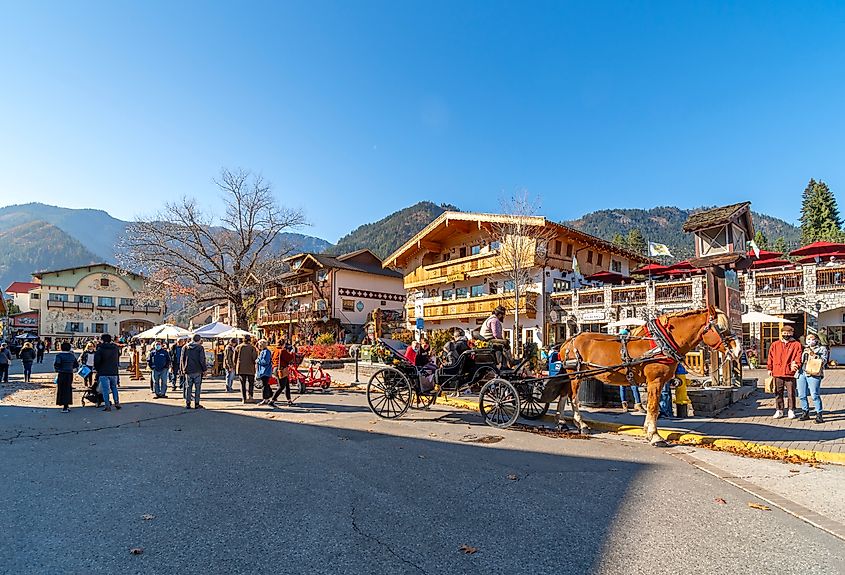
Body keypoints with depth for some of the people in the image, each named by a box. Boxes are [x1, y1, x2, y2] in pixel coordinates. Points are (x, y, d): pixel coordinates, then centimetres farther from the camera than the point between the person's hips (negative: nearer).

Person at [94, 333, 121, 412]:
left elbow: (96, 361, -13)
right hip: (114, 372, 4)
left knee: (105, 389, 0)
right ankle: (117, 403, 12)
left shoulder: (100, 349, -8)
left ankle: (108, 406, -1)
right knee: (114, 387, 19)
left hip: (103, 373, -4)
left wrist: (97, 369, 4)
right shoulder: (116, 348, 8)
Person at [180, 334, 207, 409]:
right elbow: (202, 360, -11)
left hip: (188, 371, 4)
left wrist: (182, 369, 17)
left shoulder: (185, 347, 8)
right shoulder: (200, 348, -7)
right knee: (197, 387, 3)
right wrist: (204, 369, -2)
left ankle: (187, 404, 10)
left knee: (188, 387, 10)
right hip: (197, 371, -4)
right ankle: (196, 404, 4)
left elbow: (182, 359, 11)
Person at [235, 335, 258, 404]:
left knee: (243, 384, 8)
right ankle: (250, 395, -8)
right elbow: (254, 357, -13)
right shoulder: (252, 347, -5)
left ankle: (244, 399, 6)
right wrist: (257, 353, 6)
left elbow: (235, 358, 8)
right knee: (251, 383, 12)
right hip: (250, 369, -2)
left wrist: (236, 366, 21)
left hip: (241, 368, 2)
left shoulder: (238, 347, 4)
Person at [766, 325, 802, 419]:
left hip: (790, 373, -2)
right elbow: (771, 357, 10)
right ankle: (779, 410, 16)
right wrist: (769, 369, 5)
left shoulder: (796, 345, 4)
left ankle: (791, 410, 16)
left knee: (791, 393, 3)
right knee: (778, 393, 8)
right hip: (777, 372, 2)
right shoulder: (775, 344, 10)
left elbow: (798, 357, -3)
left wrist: (796, 365, -20)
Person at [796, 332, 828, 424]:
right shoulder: (804, 349, 22)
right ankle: (805, 413, 17)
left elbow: (824, 360, -2)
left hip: (813, 374, -4)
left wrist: (814, 355, -15)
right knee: (801, 395, 5)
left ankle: (819, 414, -3)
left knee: (815, 395, -11)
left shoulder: (822, 348, 11)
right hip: (801, 373, 4)